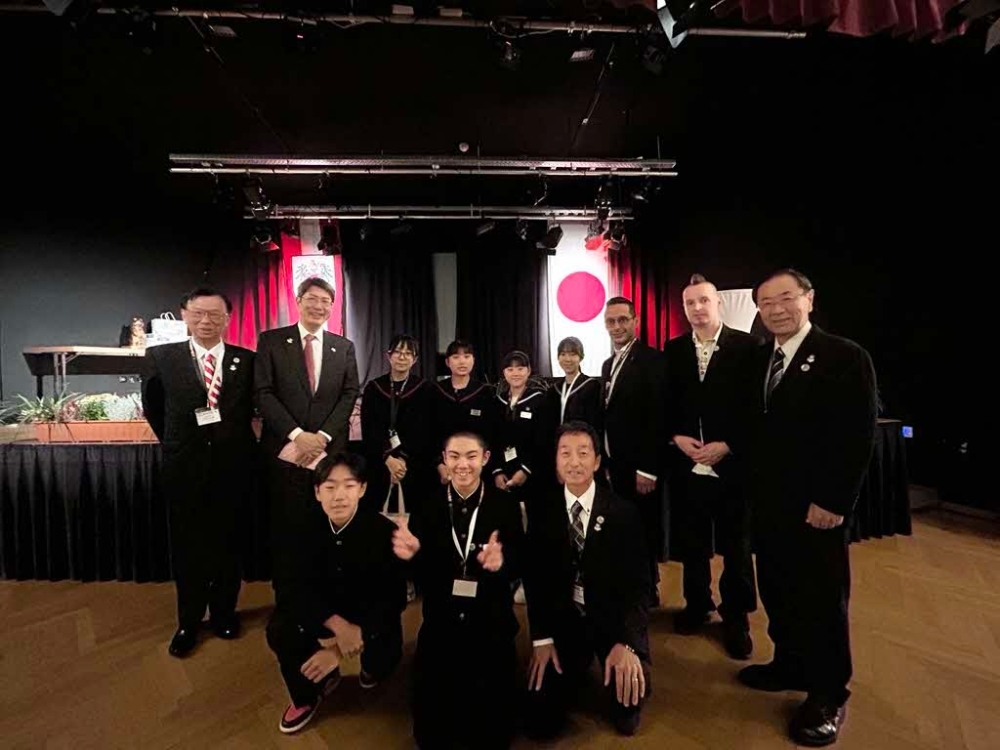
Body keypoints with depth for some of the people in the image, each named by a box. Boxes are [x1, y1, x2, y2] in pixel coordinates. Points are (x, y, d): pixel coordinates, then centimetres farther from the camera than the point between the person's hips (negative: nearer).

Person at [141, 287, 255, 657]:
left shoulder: (246, 360, -4)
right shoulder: (160, 357, -3)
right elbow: (153, 408, 9)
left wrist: (235, 438, 3)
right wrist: (174, 442, 10)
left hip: (232, 466, 0)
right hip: (185, 467, 0)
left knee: (228, 544, 15)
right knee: (186, 547, 14)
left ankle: (224, 612, 35)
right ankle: (189, 620, 34)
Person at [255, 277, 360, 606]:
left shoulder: (344, 347, 10)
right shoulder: (271, 340, 4)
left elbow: (349, 395, 4)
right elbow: (264, 393, -3)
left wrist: (322, 436, -9)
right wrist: (297, 434, -12)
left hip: (331, 451, 2)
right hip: (285, 450, -1)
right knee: (286, 529, 6)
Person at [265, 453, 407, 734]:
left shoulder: (384, 530, -26)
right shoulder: (308, 528, -15)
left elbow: (392, 598, -24)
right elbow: (300, 587, -13)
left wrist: (339, 650, -25)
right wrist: (338, 626, -31)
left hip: (373, 614, -3)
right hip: (322, 609, 3)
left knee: (383, 656, -28)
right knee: (279, 629, -20)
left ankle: (371, 667, 16)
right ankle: (310, 690, 12)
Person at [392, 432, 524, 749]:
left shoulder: (505, 506, -7)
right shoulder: (428, 506, -4)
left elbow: (518, 567, -9)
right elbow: (420, 571, -1)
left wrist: (501, 563, -32)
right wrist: (412, 554, -24)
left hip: (491, 625, -1)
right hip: (440, 624, 1)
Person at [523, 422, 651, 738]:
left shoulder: (623, 512, -11)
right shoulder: (544, 512, -5)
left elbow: (638, 581, -13)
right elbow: (534, 579, -2)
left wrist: (626, 641, -26)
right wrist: (542, 638, -11)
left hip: (614, 616, -1)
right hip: (564, 618, 2)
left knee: (626, 718, -20)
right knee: (541, 723, -2)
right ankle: (578, 665, 26)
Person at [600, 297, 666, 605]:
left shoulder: (652, 360, -11)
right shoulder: (608, 364, 13)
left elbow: (658, 418, -17)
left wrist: (647, 469, -19)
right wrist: (605, 462, 11)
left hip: (640, 468, -7)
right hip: (615, 466, 7)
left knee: (643, 534, 5)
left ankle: (646, 595, 23)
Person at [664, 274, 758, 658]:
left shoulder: (747, 345, -3)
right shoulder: (673, 349, 7)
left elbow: (756, 405, -6)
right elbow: (666, 403, 8)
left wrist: (727, 445, -13)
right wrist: (676, 437, -8)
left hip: (731, 463, -2)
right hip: (685, 463, 3)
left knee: (735, 545, 11)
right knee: (691, 542, 13)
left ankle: (736, 616, 29)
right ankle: (697, 603, 33)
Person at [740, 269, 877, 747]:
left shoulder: (845, 356, -10)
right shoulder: (758, 359, 7)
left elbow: (859, 437, -14)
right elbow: (757, 428, 9)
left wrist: (833, 502, -16)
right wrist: (754, 486, 3)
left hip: (816, 506, -5)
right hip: (768, 501, 6)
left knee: (822, 600, 10)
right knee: (777, 593, 17)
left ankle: (828, 695, 29)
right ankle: (790, 665, 38)